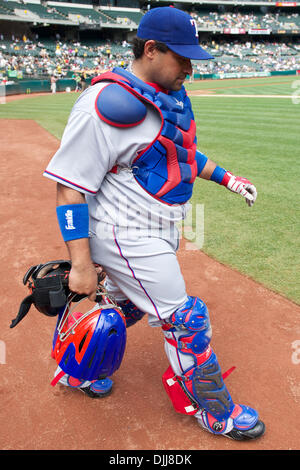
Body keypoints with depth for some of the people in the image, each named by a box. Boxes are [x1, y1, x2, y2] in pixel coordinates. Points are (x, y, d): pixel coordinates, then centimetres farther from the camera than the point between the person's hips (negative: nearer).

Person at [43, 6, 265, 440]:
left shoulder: (171, 96, 9)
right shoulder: (111, 104, -22)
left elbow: (182, 150, 24)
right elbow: (70, 185, -21)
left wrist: (226, 178, 17)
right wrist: (81, 264, -23)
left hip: (156, 232, 9)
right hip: (126, 235, -9)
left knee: (127, 307, 23)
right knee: (186, 320, -1)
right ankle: (216, 414, 23)